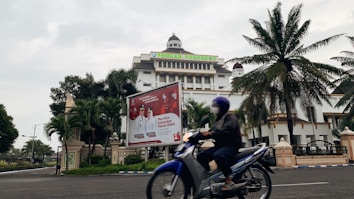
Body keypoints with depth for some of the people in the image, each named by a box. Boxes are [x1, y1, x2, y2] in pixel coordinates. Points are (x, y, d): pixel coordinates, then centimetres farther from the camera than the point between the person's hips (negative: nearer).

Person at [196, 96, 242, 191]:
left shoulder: (230, 117, -7)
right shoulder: (219, 119, 22)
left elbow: (227, 130, -25)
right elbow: (212, 131, 18)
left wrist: (210, 134, -30)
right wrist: (202, 134, 1)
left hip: (231, 145, -9)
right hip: (220, 145, 9)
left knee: (218, 156, -37)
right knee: (201, 156, -3)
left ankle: (229, 179, -26)